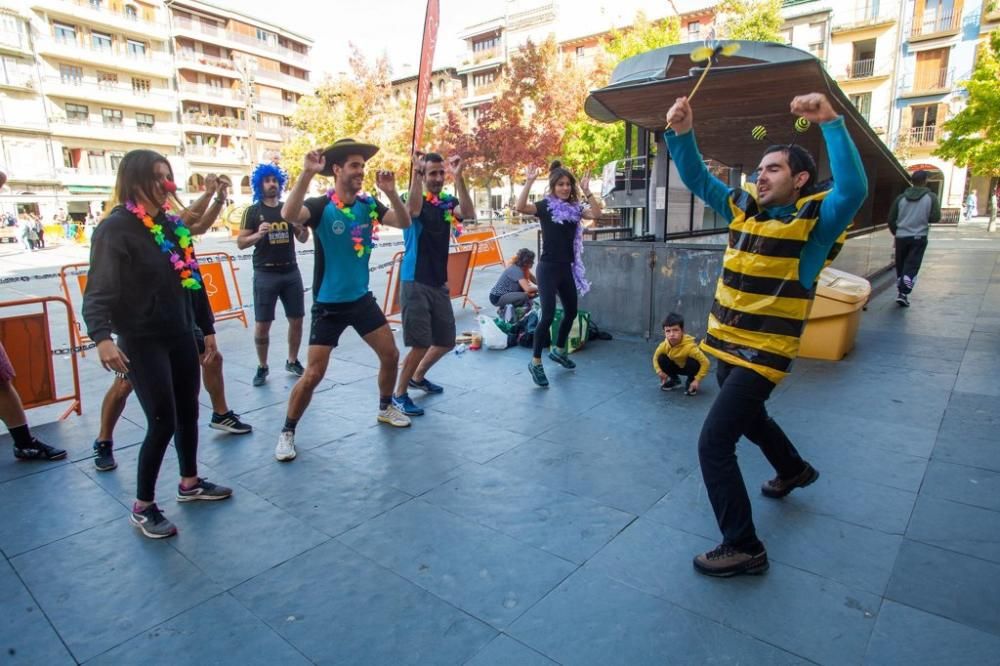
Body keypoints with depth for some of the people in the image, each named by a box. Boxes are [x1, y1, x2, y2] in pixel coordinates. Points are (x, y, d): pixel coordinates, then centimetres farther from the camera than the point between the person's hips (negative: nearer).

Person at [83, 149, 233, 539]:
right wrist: (102, 336, -34)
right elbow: (99, 290, -19)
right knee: (162, 421, -5)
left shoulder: (172, 224, 9)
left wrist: (206, 327, 17)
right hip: (142, 341, -7)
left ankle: (189, 483, 33)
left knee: (189, 412, 14)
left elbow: (191, 280, 15)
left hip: (181, 335, 7)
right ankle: (142, 507, 13)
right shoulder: (115, 228, -12)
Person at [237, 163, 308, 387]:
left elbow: (303, 239, 13)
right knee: (262, 324, 0)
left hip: (291, 272, 4)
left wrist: (303, 228, -9)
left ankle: (292, 361, 23)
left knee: (296, 320, 7)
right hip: (265, 274, -3)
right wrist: (257, 235, -23)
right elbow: (241, 243, -3)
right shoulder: (253, 211, -1)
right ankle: (262, 367, 14)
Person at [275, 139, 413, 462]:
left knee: (391, 355, 10)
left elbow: (404, 222, -6)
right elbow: (289, 215, -34)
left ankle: (385, 408, 35)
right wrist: (307, 173, -41)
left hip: (362, 298, 5)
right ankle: (287, 432, 15)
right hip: (328, 304, -5)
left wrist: (391, 192, -20)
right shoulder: (321, 206, -15)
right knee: (313, 374, -5)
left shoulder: (368, 204, 1)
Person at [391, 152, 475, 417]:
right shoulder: (417, 200, -6)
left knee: (446, 342, 14)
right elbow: (413, 210, -31)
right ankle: (399, 394, 8)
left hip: (440, 284, 6)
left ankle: (418, 377, 37)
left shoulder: (448, 202, 7)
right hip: (415, 283, -6)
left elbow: (469, 213, -15)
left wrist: (458, 177, -23)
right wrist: (415, 174, -36)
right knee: (421, 344, -10)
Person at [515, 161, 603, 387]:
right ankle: (535, 362, -2)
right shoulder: (545, 206, -6)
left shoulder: (574, 208, 9)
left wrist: (586, 191, -9)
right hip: (548, 268, -6)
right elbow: (520, 207, -23)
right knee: (548, 315, -13)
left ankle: (558, 351, 38)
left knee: (571, 312, 16)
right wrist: (530, 181, -26)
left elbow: (596, 214, -6)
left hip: (566, 268, 7)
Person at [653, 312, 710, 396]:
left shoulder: (690, 346, -38)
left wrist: (697, 380, -33)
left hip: (690, 367, -3)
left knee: (692, 362, -35)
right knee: (661, 359, -21)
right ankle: (674, 379, 5)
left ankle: (690, 381, -4)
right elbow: (655, 357, -4)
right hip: (677, 366, 3)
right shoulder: (664, 345, -25)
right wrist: (660, 371, -19)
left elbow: (705, 363, -33)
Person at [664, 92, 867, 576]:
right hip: (727, 346, 8)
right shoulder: (744, 209, 5)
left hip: (763, 353, -8)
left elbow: (854, 189, -32)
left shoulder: (816, 218, -12)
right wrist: (681, 133, -8)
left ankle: (744, 549, 2)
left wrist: (830, 123, -34)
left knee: (714, 443, -12)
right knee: (748, 417, 31)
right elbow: (697, 179, 5)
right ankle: (794, 469, 61)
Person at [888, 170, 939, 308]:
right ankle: (903, 293, -15)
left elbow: (891, 219, 6)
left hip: (901, 237, 3)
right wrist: (924, 218, 13)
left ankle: (900, 292, 19)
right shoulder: (931, 197, -3)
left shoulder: (901, 197, 5)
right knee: (911, 267, -3)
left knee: (900, 266, 14)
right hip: (919, 237, -3)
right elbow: (936, 217, -8)